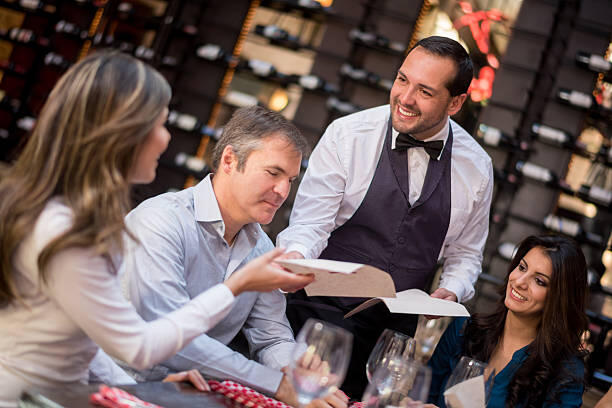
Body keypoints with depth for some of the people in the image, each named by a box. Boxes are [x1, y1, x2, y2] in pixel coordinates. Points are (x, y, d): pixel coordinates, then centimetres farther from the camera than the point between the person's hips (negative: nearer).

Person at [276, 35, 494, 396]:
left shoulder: (477, 167, 0)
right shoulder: (347, 135, -8)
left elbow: (466, 253, 13)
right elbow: (309, 223, -11)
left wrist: (451, 292, -7)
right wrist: (295, 256, -32)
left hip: (401, 326, 2)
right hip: (327, 311, -2)